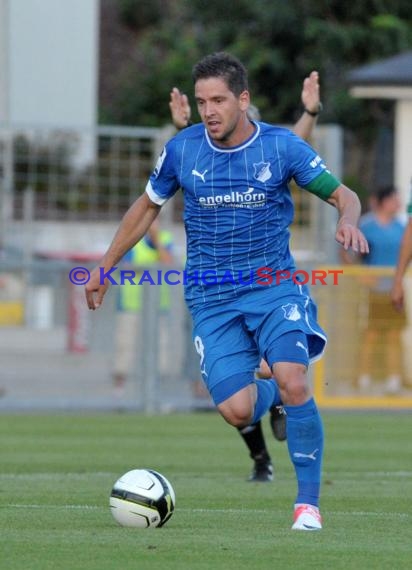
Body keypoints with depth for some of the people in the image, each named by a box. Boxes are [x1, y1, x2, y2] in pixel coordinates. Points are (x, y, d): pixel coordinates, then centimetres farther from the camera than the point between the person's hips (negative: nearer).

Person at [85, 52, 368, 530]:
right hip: (211, 297, 1)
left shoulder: (282, 146, -6)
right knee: (237, 411, -15)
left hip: (274, 285, -1)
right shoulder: (181, 149, -2)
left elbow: (343, 195, 2)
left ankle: (308, 502, -11)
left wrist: (348, 221, -22)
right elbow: (147, 207, 15)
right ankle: (272, 391, 24)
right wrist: (104, 268, 18)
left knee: (293, 382, -26)